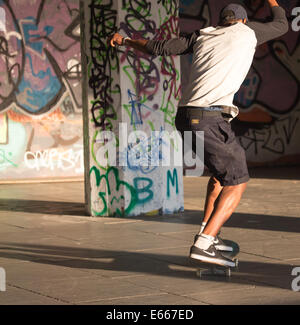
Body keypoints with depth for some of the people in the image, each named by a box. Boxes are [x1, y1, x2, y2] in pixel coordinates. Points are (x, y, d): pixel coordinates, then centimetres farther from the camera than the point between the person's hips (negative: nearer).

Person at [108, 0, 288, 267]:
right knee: (237, 182, -1)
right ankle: (203, 245, -17)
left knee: (224, 168, 26)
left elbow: (158, 47, 23)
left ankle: (208, 234, 22)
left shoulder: (202, 36, 21)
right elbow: (281, 25, 31)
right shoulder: (247, 30, 11)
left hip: (186, 118, 7)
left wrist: (125, 41, 41)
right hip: (211, 118, -7)